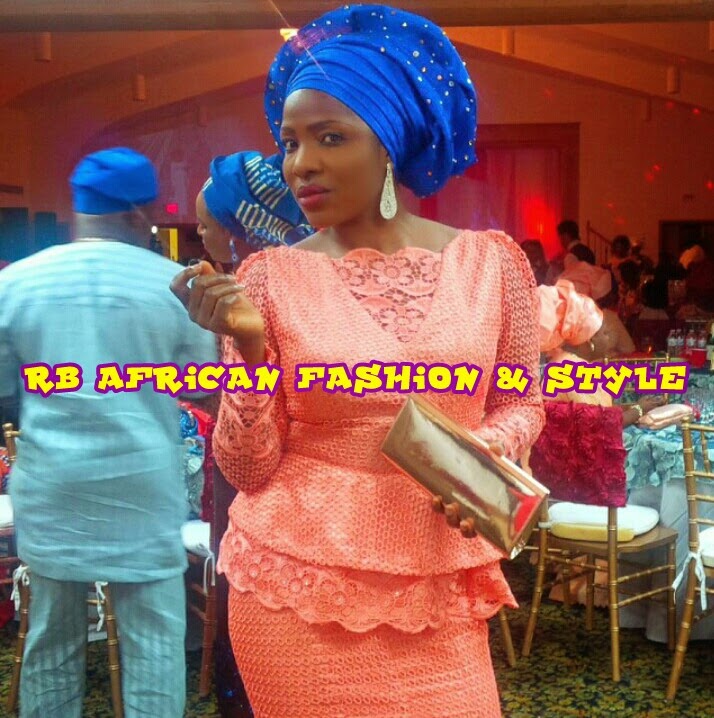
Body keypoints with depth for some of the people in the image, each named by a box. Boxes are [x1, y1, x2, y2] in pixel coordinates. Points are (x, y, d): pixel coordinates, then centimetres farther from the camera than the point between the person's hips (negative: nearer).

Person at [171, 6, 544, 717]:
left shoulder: (491, 259, -2)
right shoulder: (268, 277, -6)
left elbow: (521, 402, 10)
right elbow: (248, 469, -5)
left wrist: (486, 449, -11)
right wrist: (249, 345, -19)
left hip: (437, 584, 2)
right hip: (298, 582, -1)